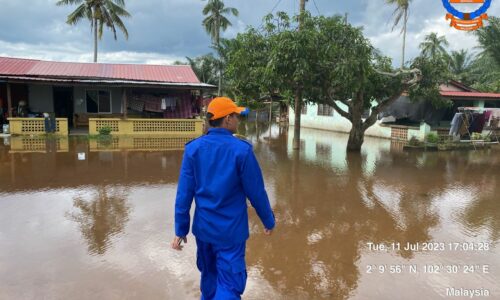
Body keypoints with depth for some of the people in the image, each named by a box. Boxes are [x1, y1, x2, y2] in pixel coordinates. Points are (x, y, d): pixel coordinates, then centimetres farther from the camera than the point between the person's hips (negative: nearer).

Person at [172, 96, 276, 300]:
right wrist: (268, 221, 5)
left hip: (203, 228, 5)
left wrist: (180, 229, 4)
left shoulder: (193, 148, -7)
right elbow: (256, 192, -10)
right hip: (231, 230, -5)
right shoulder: (241, 150, -17)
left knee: (208, 275, 26)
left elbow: (184, 193, -5)